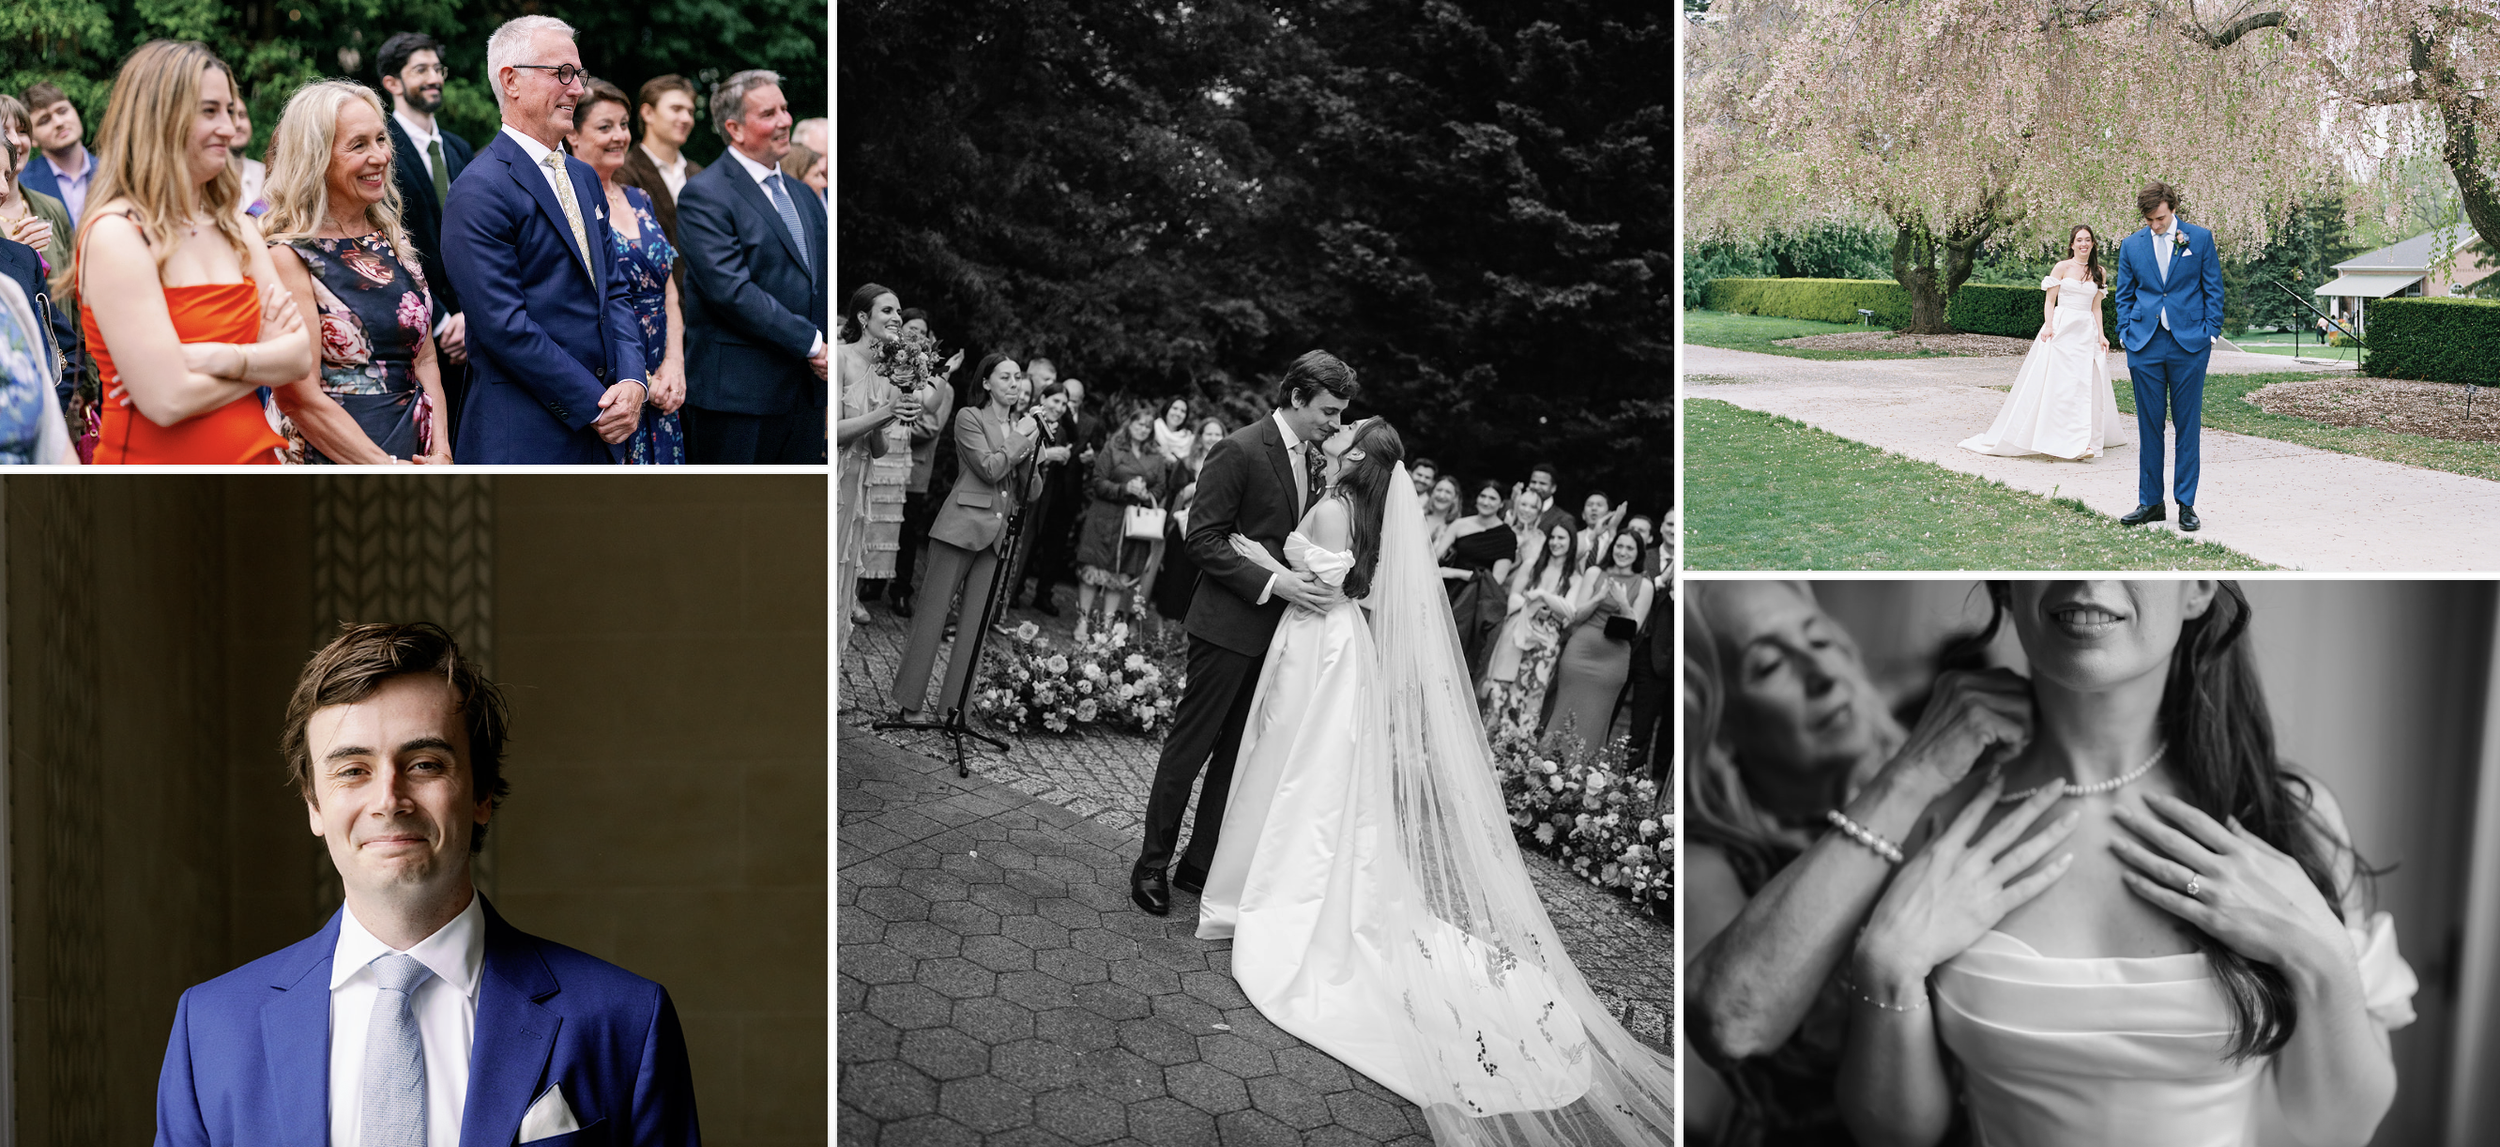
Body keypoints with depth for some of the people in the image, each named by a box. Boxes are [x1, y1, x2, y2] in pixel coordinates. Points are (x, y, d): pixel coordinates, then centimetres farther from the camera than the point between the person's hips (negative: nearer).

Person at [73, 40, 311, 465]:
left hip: (254, 454, 6)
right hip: (153, 461, -6)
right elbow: (169, 401, -22)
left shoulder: (237, 227, 7)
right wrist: (263, 361, -8)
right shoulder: (115, 234, -14)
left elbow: (300, 356, -2)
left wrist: (223, 360, -19)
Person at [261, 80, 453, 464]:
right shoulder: (288, 256, -11)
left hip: (415, 450, 6)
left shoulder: (394, 241, 8)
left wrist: (441, 452, -6)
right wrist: (389, 467, -17)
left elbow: (424, 360, 7)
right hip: (330, 455, -6)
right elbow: (300, 399, -16)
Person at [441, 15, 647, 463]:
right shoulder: (479, 191, -12)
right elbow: (505, 325, -17)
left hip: (601, 427, 7)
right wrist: (595, 406, -15)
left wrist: (633, 381, -3)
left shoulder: (584, 177, 15)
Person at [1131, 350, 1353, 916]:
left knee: (1239, 750, 12)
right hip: (1230, 624, -7)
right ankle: (1152, 864, 13)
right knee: (1191, 743, 1)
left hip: (1279, 626, 8)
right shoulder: (1239, 451, -14)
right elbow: (1203, 538, -16)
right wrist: (1272, 583, -22)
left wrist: (1318, 581, 0)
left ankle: (1200, 863, 22)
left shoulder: (1314, 461, 10)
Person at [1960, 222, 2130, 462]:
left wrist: (2100, 335, 4)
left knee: (2087, 384, -1)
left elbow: (2096, 307, 13)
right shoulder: (2062, 267, 1)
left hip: (2087, 332, 4)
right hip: (2061, 328, -4)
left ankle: (2082, 442, 1)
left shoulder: (2099, 273, 12)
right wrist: (2048, 326, -14)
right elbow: (2049, 300, -1)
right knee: (2057, 382, -10)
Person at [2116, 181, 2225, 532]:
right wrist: (2126, 335, 3)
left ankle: (2186, 504, 8)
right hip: (2145, 345, 2)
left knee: (2188, 425, 2)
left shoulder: (2200, 238, 3)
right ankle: (2150, 502, 12)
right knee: (2149, 425, 4)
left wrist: (2210, 333, -2)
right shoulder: (2131, 245, 8)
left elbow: (2213, 289, 5)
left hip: (2189, 344, -2)